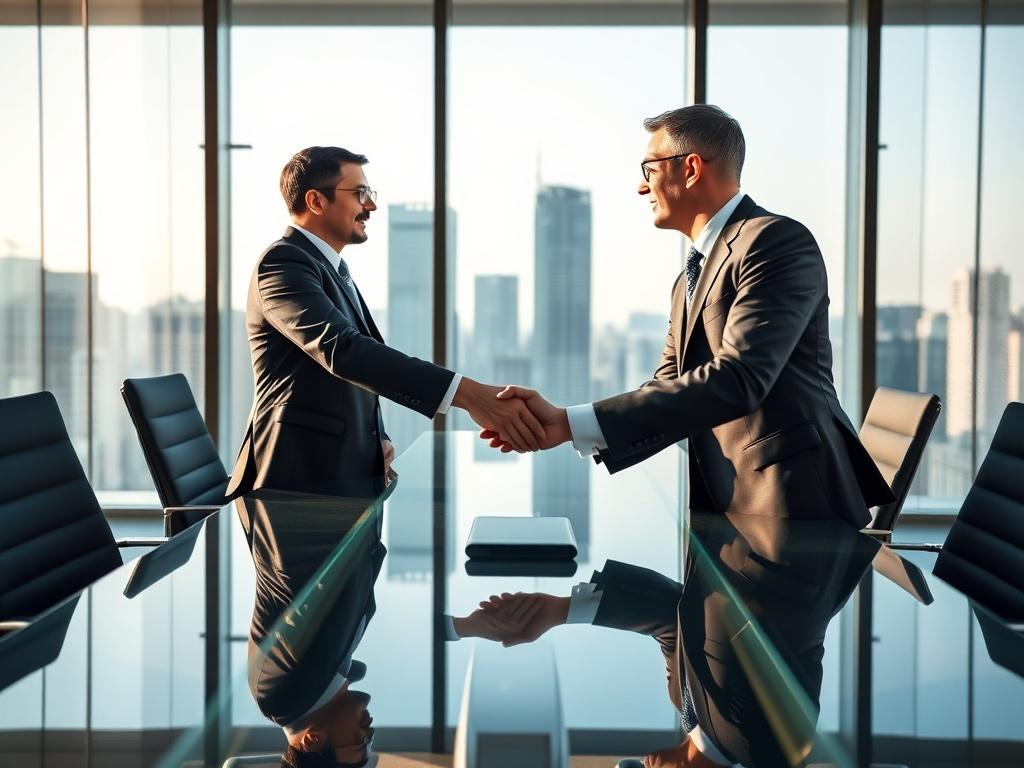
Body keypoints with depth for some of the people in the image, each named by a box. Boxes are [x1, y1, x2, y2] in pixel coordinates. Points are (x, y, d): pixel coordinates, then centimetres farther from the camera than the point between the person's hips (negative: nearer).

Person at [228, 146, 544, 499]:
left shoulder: (332, 268, 15)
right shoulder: (282, 263, -16)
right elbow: (340, 349, -32)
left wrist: (377, 439, 4)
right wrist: (468, 394, -40)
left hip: (350, 475, 9)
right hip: (304, 477, -9)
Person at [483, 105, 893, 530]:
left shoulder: (777, 240, -12)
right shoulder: (690, 279, 18)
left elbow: (737, 380, -24)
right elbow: (668, 396, 11)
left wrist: (575, 423, -25)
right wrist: (565, 422, -8)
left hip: (794, 504, -8)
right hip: (724, 508, 8)